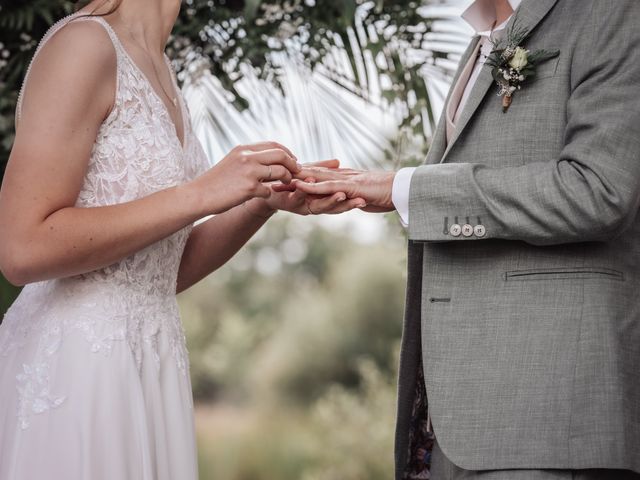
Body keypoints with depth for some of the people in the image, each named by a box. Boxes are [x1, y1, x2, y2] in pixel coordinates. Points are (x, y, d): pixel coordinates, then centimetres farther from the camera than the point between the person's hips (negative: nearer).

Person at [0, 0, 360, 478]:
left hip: (149, 361, 8)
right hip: (73, 361, -8)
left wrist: (269, 200, -1)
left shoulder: (156, 69, 11)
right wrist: (202, 194, -20)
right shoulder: (84, 44, -14)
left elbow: (167, 270, 13)